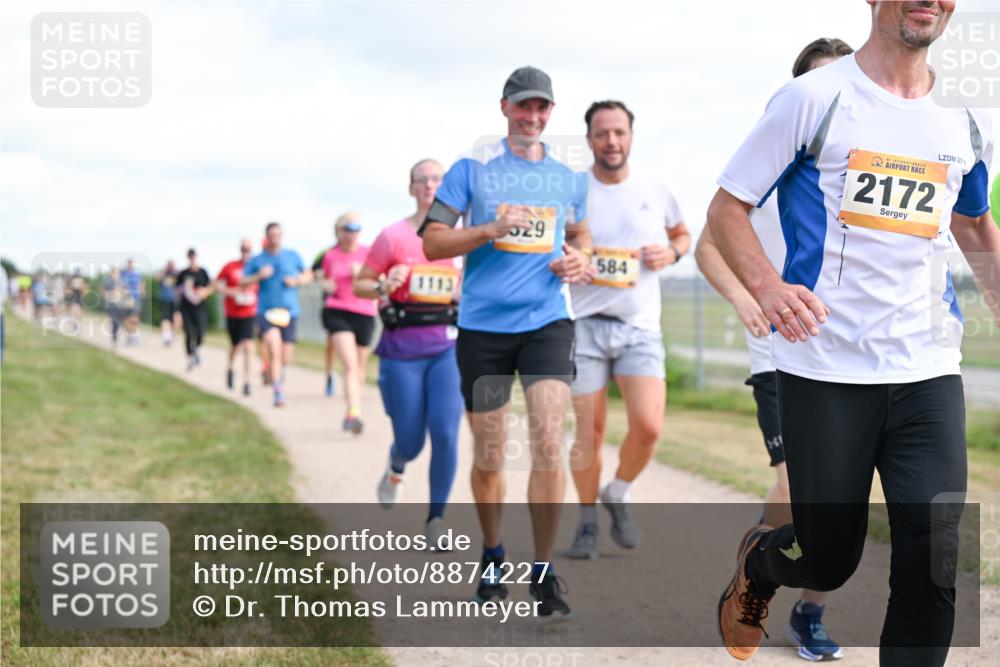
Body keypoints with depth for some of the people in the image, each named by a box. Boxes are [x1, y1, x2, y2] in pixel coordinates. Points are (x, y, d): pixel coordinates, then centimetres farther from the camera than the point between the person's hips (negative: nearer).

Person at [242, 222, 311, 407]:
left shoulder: (292, 256, 8)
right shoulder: (256, 260, 6)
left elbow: (308, 275, 18)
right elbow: (242, 281, 4)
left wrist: (297, 281, -3)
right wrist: (259, 276, -12)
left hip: (289, 311, 2)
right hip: (266, 310, -2)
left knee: (286, 358, 5)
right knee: (274, 349, -22)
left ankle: (279, 371, 41)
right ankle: (278, 393, -20)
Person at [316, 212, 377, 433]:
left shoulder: (368, 252, 1)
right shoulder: (330, 256, 4)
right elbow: (324, 279, 22)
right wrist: (326, 285, 0)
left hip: (364, 313, 1)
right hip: (337, 312, -1)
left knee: (360, 368, 11)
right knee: (350, 365, -18)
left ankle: (350, 415, 29)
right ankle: (354, 413, -27)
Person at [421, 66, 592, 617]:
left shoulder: (568, 177, 11)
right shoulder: (472, 169, 2)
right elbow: (432, 243, -1)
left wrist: (578, 259, 4)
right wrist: (491, 230, -16)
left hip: (547, 322, 1)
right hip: (483, 326, -1)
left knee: (549, 443, -13)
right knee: (489, 456, 7)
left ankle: (543, 572, -3)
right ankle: (492, 556, 30)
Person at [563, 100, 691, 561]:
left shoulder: (656, 194, 8)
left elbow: (682, 234, 25)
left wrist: (671, 252, 2)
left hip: (640, 327, 1)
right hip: (585, 324, -1)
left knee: (647, 426, -14)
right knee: (589, 432, -1)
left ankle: (617, 495, 14)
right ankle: (587, 520, 19)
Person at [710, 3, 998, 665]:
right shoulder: (813, 98, -4)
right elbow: (727, 207, -2)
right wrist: (767, 286, -20)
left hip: (929, 370, 4)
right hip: (825, 369, -3)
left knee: (933, 568, -6)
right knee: (829, 560, 6)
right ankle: (756, 562, 41)